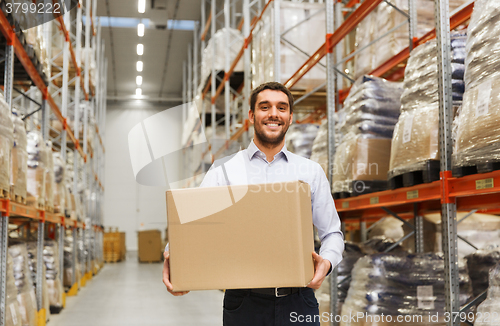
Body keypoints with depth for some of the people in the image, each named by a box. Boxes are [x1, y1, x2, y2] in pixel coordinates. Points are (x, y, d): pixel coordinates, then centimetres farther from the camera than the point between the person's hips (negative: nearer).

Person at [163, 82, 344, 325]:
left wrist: (326, 261, -13)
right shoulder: (223, 170, 5)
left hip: (297, 303, 1)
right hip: (244, 303, -1)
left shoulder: (311, 171, 9)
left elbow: (332, 233, 9)